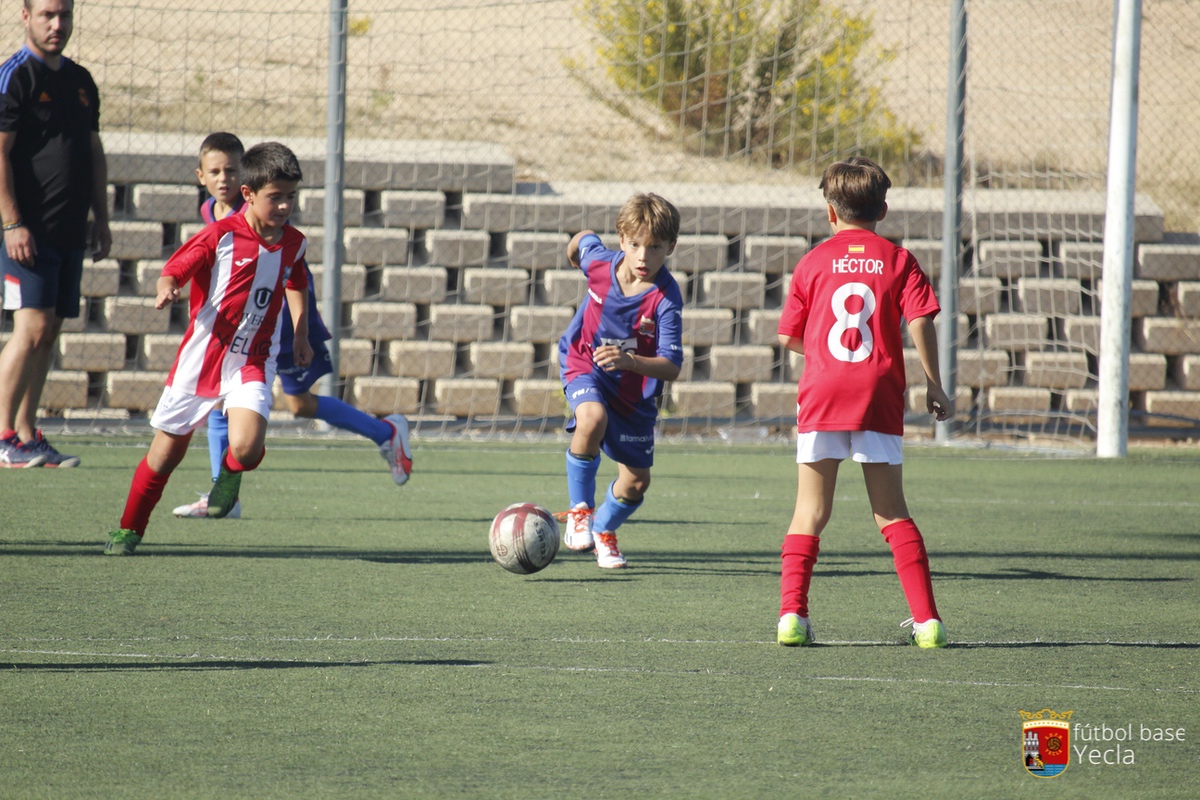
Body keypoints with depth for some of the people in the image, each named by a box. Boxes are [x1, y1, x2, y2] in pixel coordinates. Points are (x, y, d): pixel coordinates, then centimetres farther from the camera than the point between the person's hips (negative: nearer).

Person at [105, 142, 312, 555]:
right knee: (167, 452, 7)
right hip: (201, 357, -2)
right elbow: (175, 269, -8)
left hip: (252, 362, 2)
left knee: (247, 447, -24)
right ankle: (129, 529, 29)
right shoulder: (221, 236, -11)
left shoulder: (293, 244, 2)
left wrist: (301, 338, 21)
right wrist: (166, 290, -30)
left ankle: (230, 472, 14)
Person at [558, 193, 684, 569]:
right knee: (592, 419, -34)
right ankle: (580, 509, -13)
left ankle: (604, 529, 39)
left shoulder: (665, 299, -28)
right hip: (584, 364, 0)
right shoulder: (599, 262, -19)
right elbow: (584, 239, 7)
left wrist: (629, 361, -50)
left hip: (635, 388, 0)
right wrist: (574, 250, 30)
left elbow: (671, 367, -33)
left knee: (637, 480, 5)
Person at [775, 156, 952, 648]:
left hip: (822, 394, 0)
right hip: (879, 396, 0)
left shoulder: (815, 261, 7)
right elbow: (921, 322, -5)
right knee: (891, 512, 7)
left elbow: (787, 336, 8)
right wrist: (934, 385, 2)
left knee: (810, 511, 6)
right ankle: (926, 619, 1)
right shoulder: (898, 260, 5)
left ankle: (792, 612, -5)